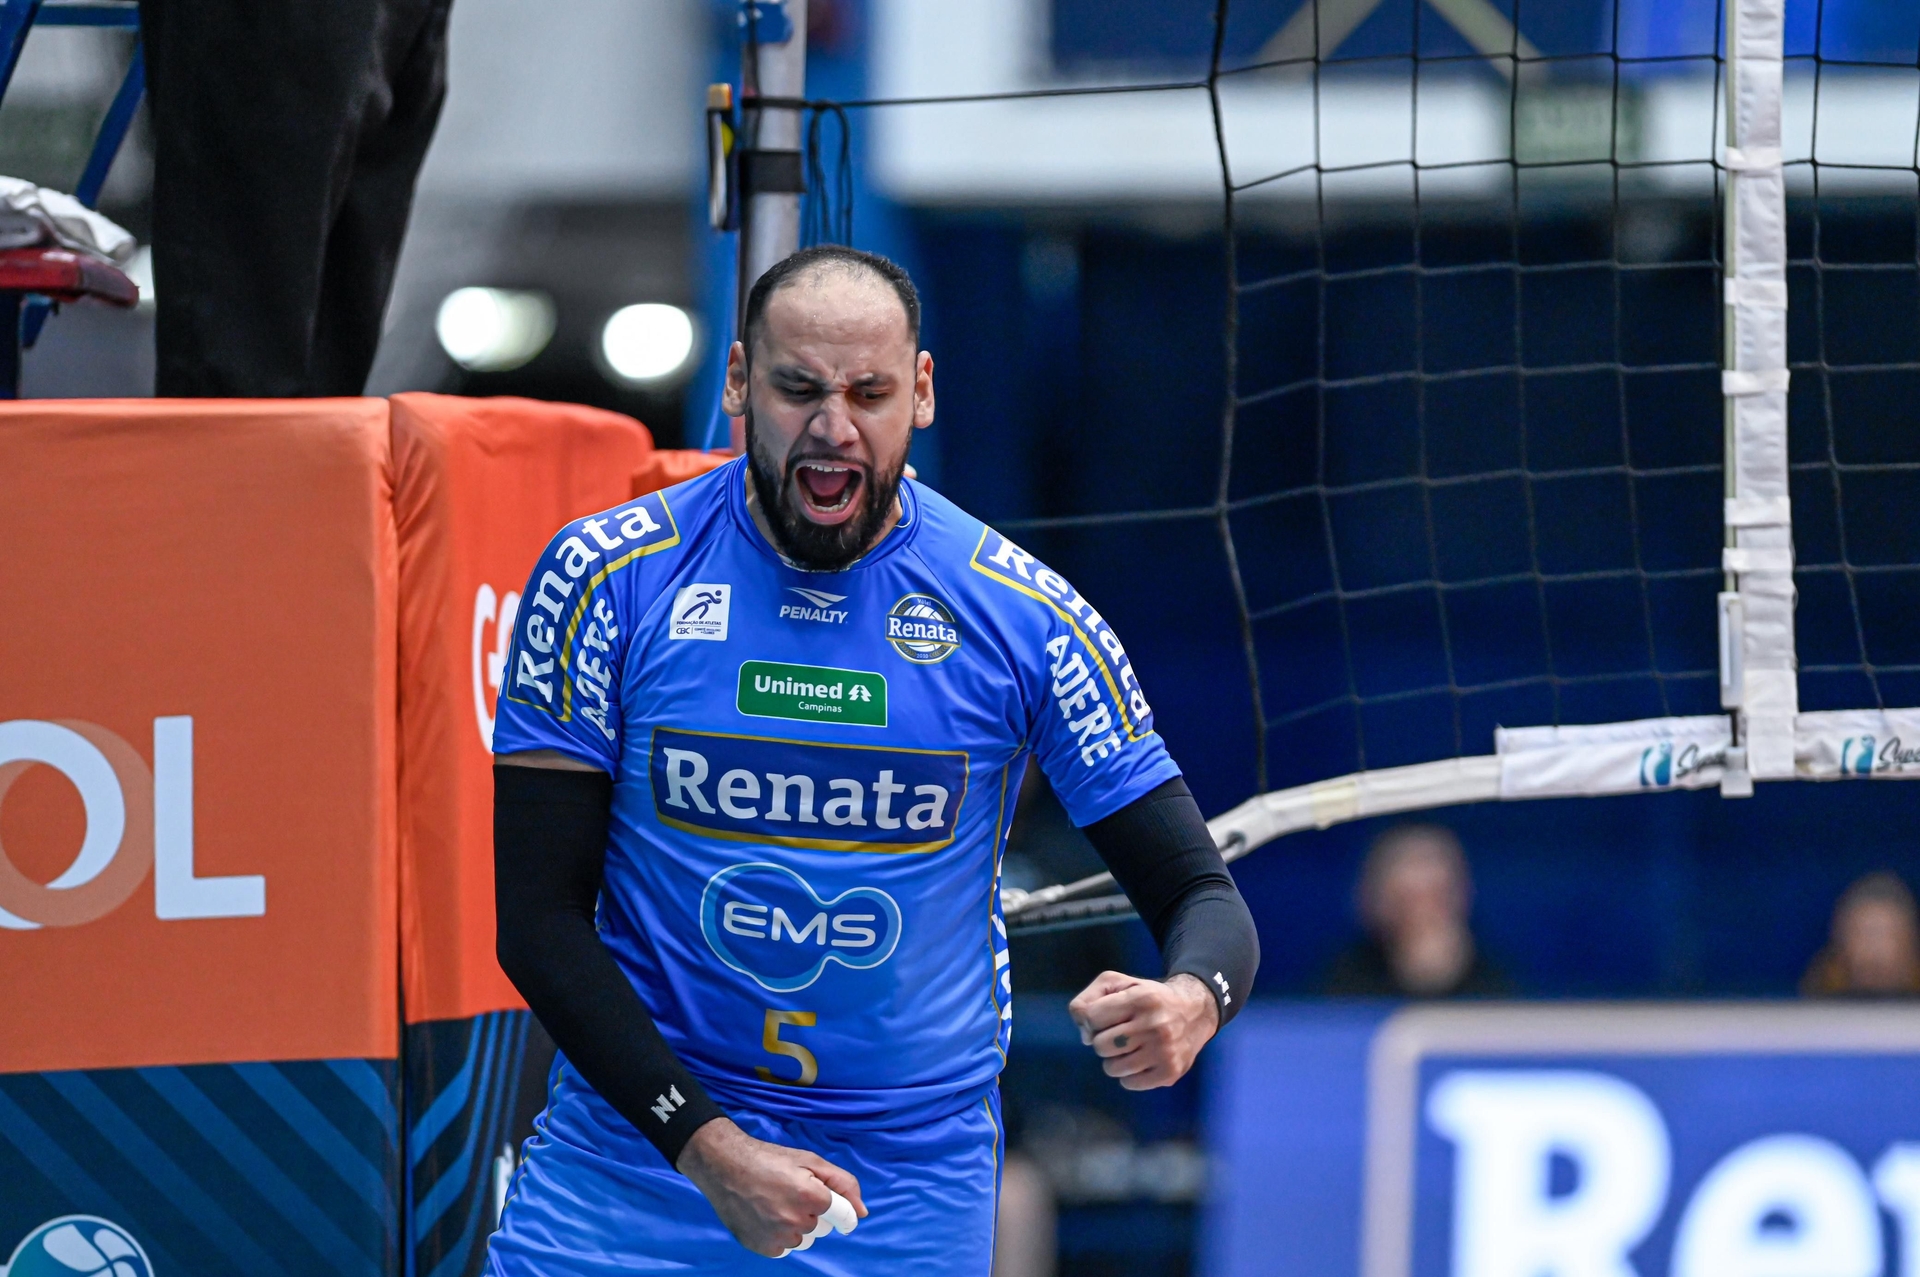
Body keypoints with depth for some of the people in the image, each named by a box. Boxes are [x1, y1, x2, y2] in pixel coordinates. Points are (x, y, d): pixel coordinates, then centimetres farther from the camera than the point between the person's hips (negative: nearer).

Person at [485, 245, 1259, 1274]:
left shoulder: (1024, 616, -7)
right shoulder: (606, 578, -8)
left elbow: (1203, 895, -3)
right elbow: (539, 918, -8)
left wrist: (1192, 1005, -28)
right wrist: (706, 1145, -19)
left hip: (912, 1189, 1)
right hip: (638, 1140, 0)